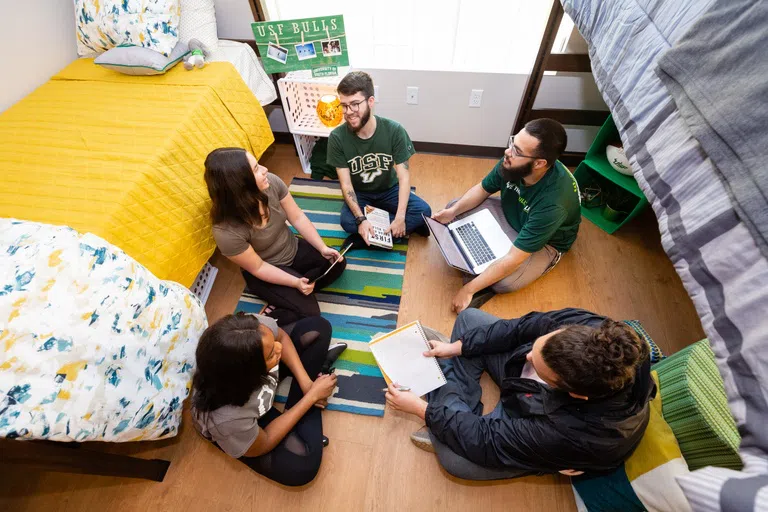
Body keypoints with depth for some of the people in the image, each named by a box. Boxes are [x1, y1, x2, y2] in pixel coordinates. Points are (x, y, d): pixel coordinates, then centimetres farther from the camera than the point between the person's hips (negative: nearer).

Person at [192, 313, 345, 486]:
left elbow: (281, 336, -11)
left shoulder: (257, 328, -38)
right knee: (302, 466, -13)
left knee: (317, 327, -8)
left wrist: (306, 382, -17)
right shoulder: (227, 418, -43)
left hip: (255, 375, 4)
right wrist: (312, 395, -21)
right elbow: (262, 445, -20)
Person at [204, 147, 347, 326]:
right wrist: (295, 283, -26)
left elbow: (297, 218, -10)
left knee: (337, 264, -3)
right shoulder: (226, 232, -34)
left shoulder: (271, 182, -24)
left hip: (293, 249, 6)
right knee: (308, 311, -15)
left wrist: (323, 247, -14)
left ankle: (284, 297, -2)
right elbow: (258, 268, -20)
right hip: (267, 271, -6)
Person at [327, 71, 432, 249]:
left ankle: (362, 239, -20)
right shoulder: (337, 137, -19)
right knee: (348, 222, -32)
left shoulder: (394, 131, -20)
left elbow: (404, 177, -21)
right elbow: (346, 184, -19)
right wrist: (361, 219, -33)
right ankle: (399, 230, -14)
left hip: (389, 189, 1)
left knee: (423, 211, -23)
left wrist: (400, 217, -32)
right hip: (359, 193, -1)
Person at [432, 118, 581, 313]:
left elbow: (513, 260, -38)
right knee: (453, 209, -7)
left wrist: (469, 289, -35)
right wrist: (453, 211, -21)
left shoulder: (553, 202, -41)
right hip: (509, 213, 6)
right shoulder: (512, 163, -24)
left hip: (545, 242, -6)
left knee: (503, 282, -32)